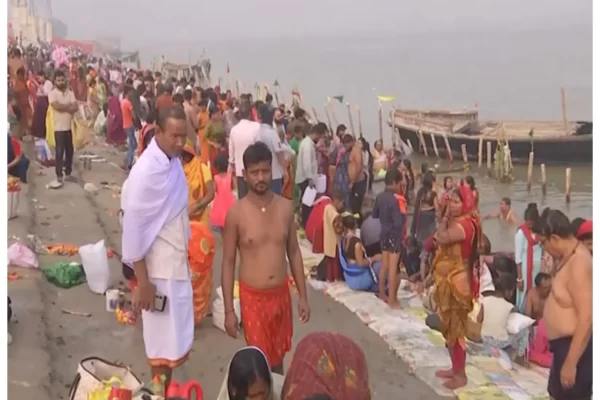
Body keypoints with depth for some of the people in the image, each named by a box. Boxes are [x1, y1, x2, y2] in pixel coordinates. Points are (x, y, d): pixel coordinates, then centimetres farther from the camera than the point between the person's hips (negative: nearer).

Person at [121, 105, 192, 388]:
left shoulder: (174, 161, 2)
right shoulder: (146, 171, -23)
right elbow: (133, 227, -21)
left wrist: (183, 252, 16)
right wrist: (142, 282, -19)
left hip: (177, 262, 8)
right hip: (158, 269, -8)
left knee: (176, 337, 21)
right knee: (163, 342, 5)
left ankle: (167, 389, 39)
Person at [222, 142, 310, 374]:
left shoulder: (285, 207, -2)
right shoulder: (236, 213, -12)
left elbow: (294, 252, 7)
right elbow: (228, 263, -7)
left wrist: (303, 296, 7)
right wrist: (229, 310, -8)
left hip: (281, 294, 3)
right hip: (253, 297, -3)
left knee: (278, 356, 17)